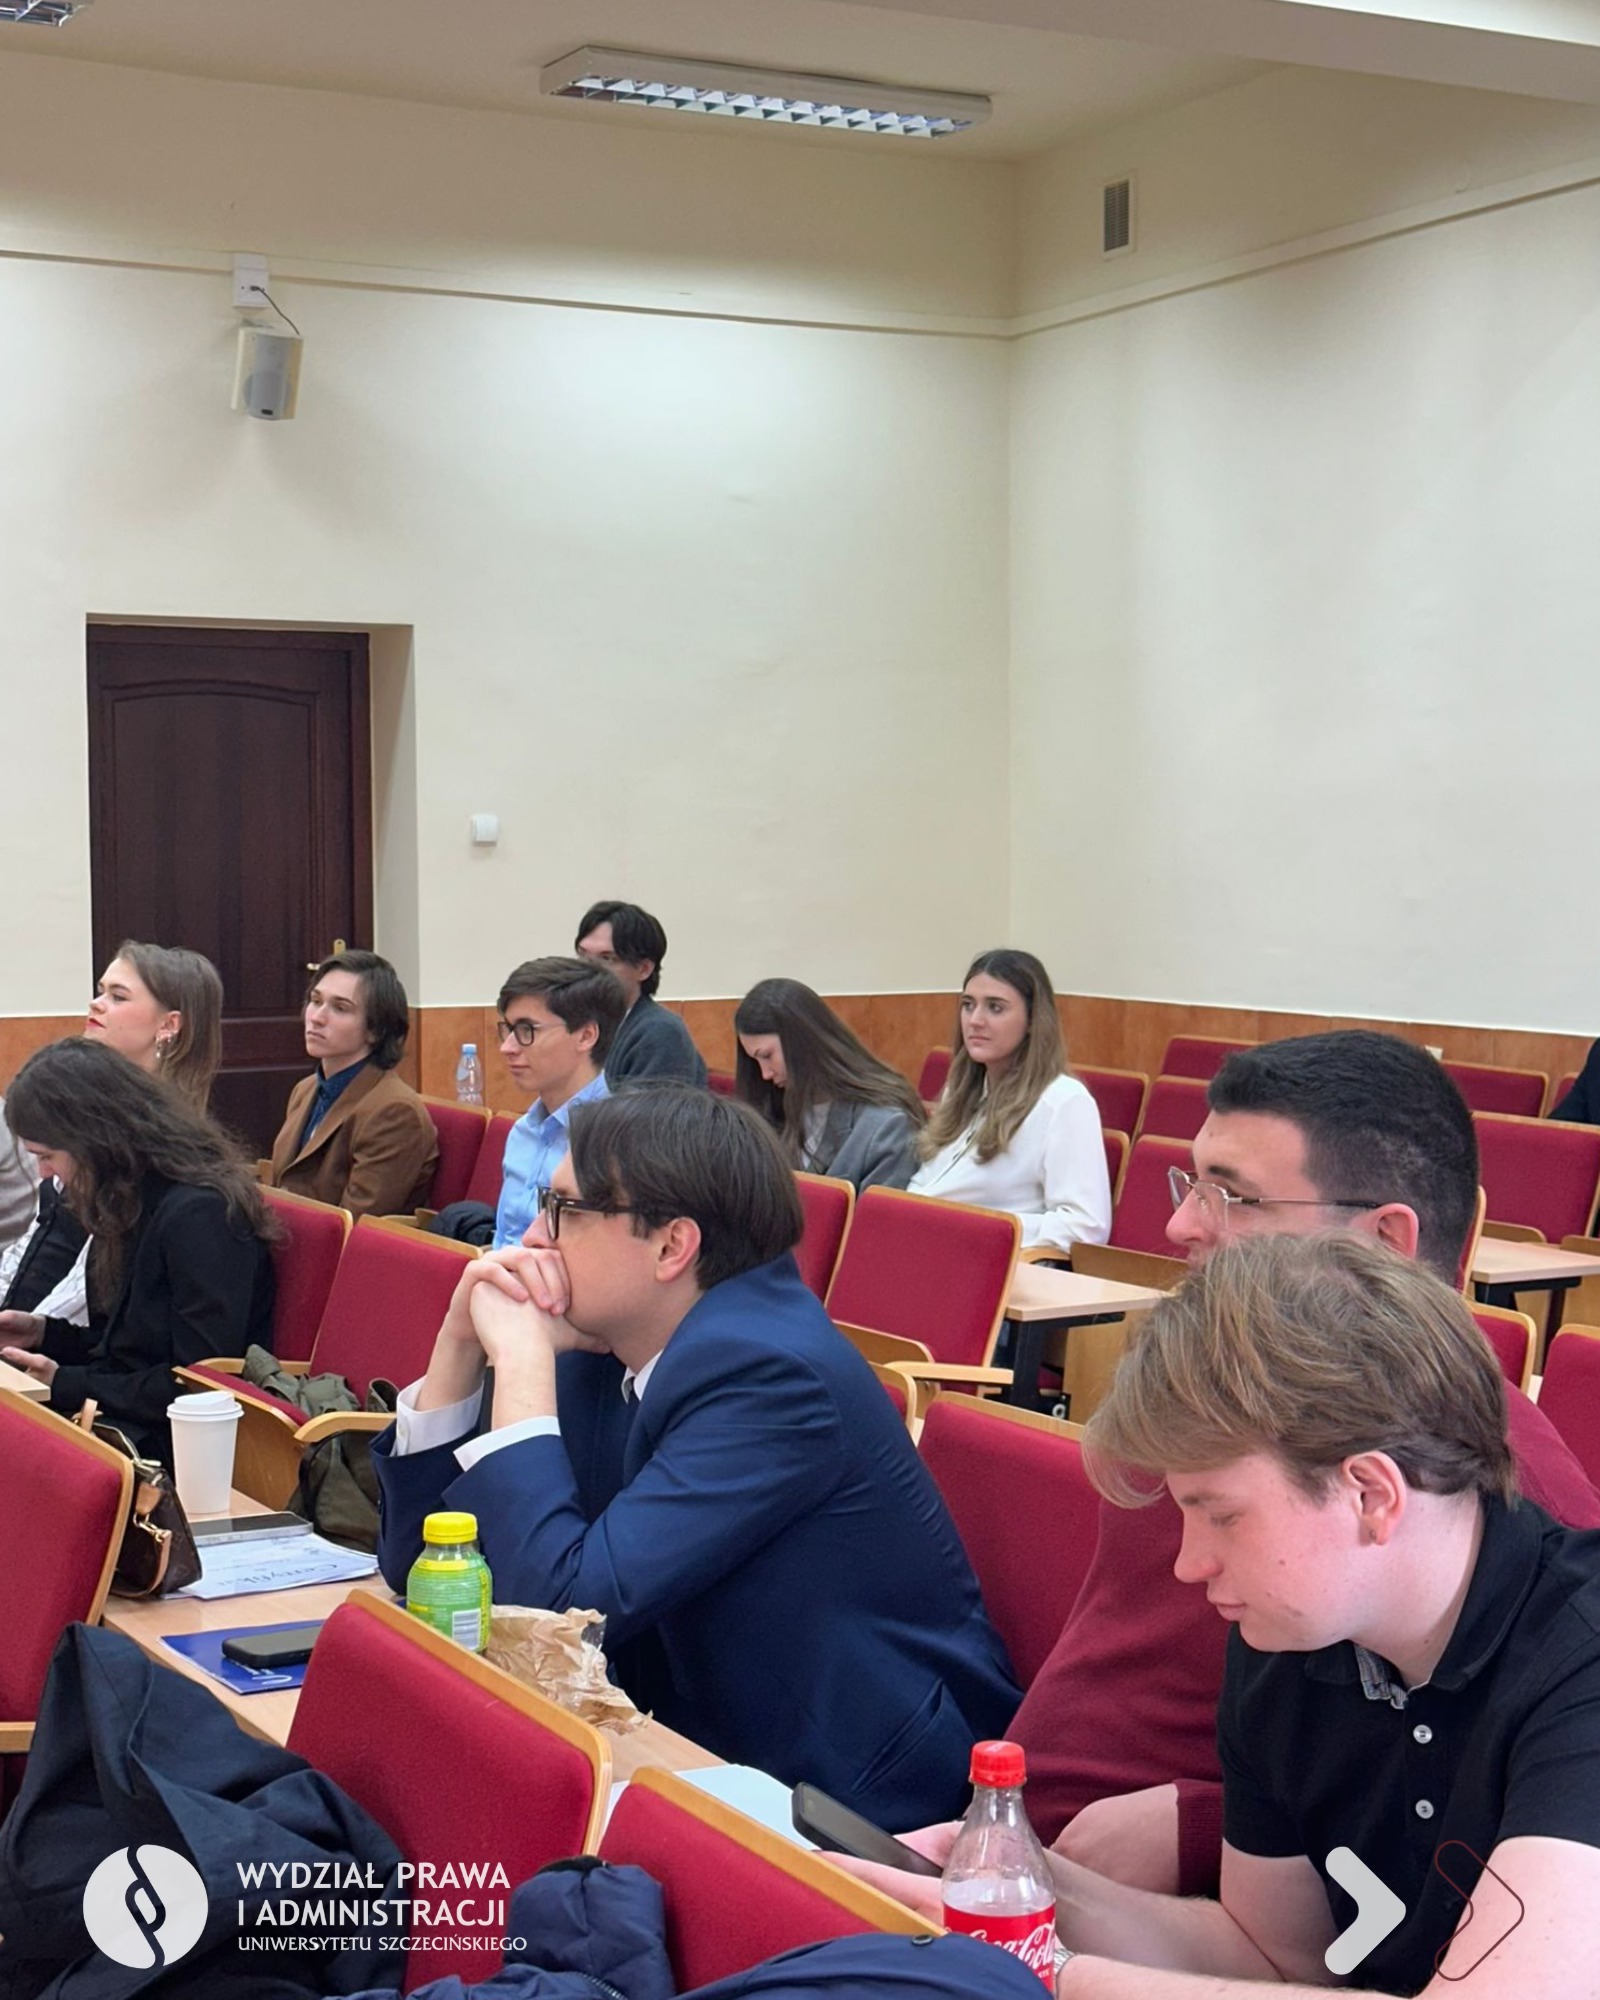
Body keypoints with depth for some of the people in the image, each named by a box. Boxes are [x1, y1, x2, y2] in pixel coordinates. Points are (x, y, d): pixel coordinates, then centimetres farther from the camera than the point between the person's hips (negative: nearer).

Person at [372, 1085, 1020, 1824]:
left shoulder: (769, 1375, -21)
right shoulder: (604, 1358, 2)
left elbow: (564, 1608, -27)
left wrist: (522, 1361, -19)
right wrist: (460, 1344, -5)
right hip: (709, 1753, 8)